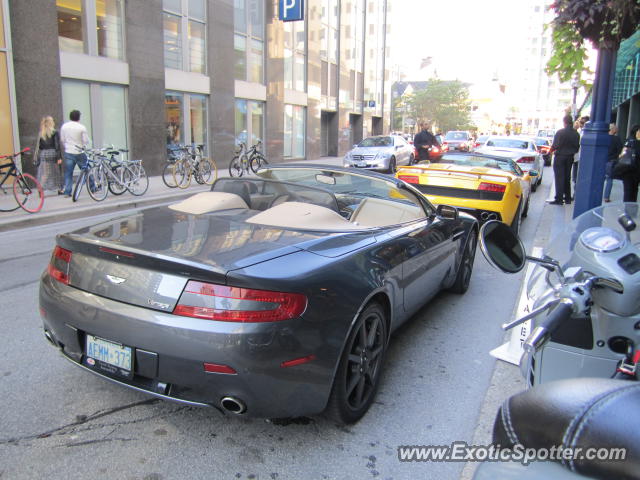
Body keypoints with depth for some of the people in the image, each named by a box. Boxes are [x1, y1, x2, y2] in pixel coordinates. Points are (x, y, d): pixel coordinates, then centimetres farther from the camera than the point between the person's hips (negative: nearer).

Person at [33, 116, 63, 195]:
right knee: (56, 172, 8)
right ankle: (59, 189, 15)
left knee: (43, 173, 3)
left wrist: (37, 157, 13)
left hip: (43, 154, 3)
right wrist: (59, 157, -10)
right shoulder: (55, 133, -5)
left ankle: (41, 189, -6)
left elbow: (39, 146, 8)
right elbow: (57, 146, -10)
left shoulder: (40, 133, 7)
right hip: (53, 153, -3)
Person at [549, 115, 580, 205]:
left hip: (560, 157, -6)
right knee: (567, 178, 14)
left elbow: (555, 146, -16)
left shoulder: (560, 132, -15)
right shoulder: (576, 134, 3)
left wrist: (551, 150, 4)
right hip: (570, 157, 6)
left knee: (559, 178, -4)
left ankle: (559, 199, -7)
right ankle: (567, 198, 19)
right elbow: (577, 147, 8)